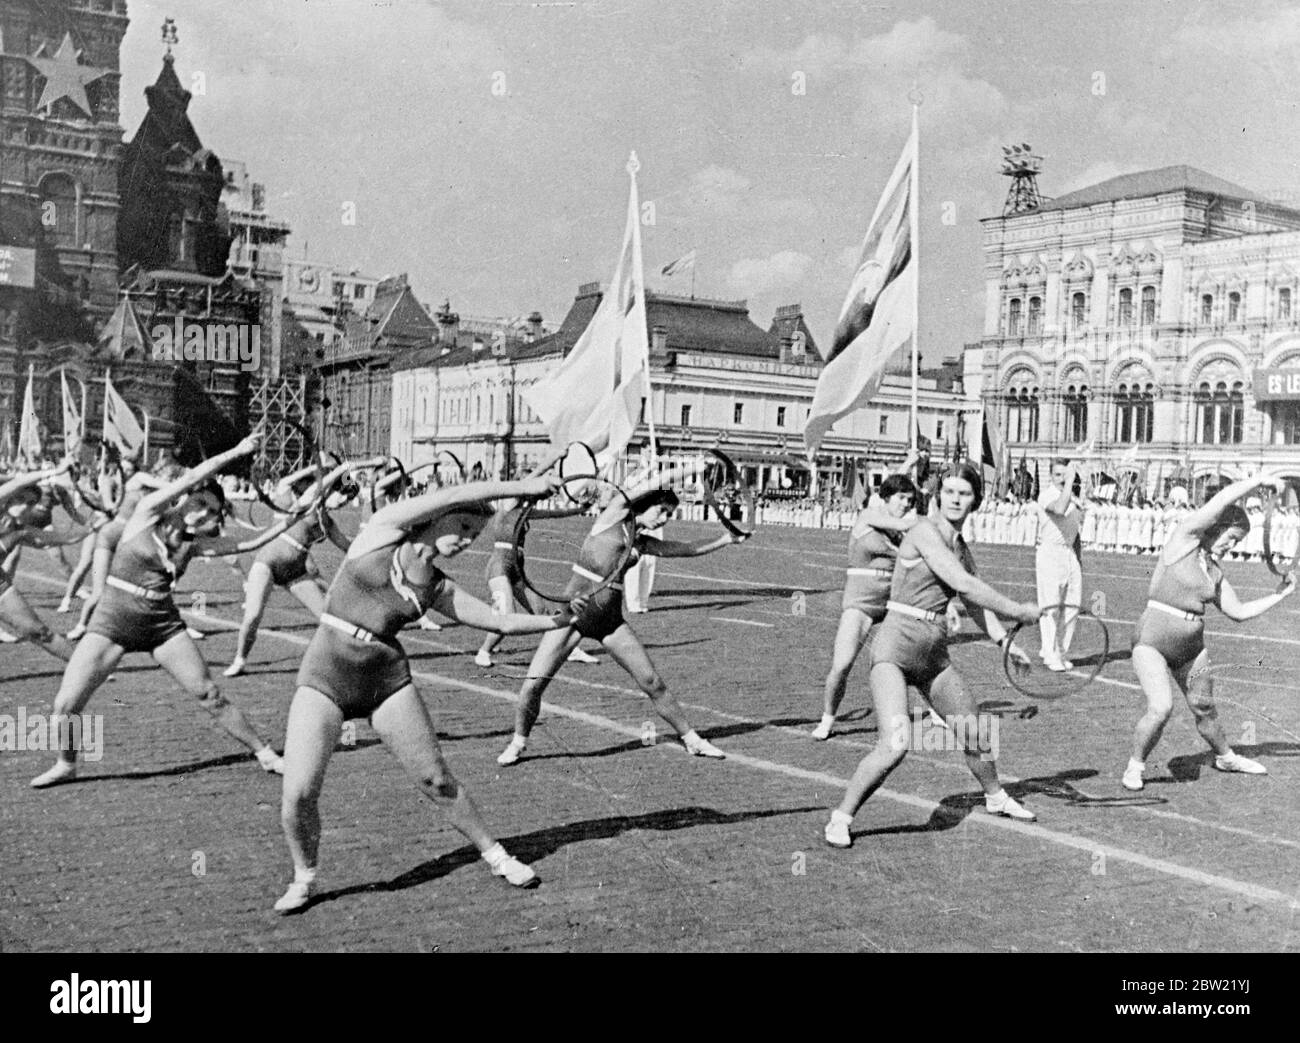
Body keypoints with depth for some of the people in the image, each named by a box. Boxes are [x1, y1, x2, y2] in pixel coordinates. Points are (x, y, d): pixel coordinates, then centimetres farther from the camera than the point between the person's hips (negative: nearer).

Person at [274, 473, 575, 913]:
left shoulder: (439, 589, 7)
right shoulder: (382, 530, -2)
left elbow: (503, 621, 9)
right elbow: (454, 495, -12)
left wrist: (558, 620, 1)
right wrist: (521, 487, -12)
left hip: (388, 679, 3)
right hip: (324, 677, -3)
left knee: (436, 780, 1)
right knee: (298, 794, -10)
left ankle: (495, 855, 22)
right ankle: (303, 878, 16)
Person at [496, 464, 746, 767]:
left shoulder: (644, 543, 12)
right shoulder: (613, 514, -3)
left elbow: (690, 549, 19)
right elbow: (654, 484, -12)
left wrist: (724, 540, 11)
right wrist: (690, 469, -9)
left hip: (610, 619, 5)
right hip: (574, 610, -5)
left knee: (652, 682, 2)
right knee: (533, 685, -9)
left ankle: (692, 740, 15)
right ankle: (518, 742, 15)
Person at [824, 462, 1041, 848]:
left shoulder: (961, 548, 12)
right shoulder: (924, 531, -13)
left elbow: (973, 599, 22)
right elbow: (964, 584, -20)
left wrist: (1004, 640, 9)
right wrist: (1018, 611, -14)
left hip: (934, 653, 8)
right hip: (896, 648, -8)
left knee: (974, 732, 20)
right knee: (894, 746, -21)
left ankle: (995, 797, 48)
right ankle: (840, 819, -5)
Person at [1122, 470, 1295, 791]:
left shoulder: (1215, 571, 11)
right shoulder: (1183, 538, -8)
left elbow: (1239, 612, 17)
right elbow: (1223, 499, -16)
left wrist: (1280, 595, 14)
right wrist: (1258, 480, -7)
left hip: (1191, 648, 7)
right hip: (1152, 642, -7)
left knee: (1204, 708, 21)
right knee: (1161, 708, -23)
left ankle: (1225, 757, 48)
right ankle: (1135, 766, -1)